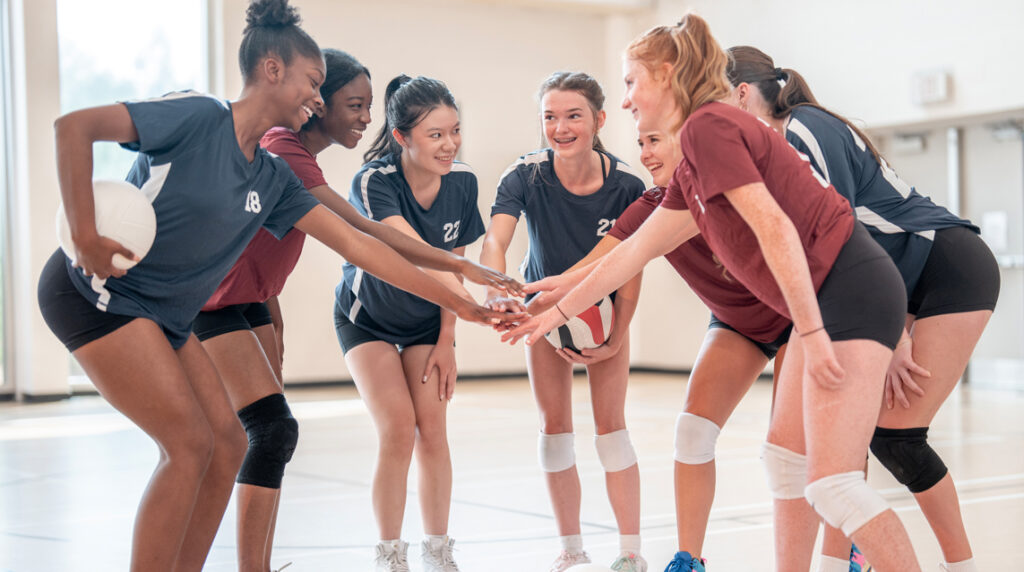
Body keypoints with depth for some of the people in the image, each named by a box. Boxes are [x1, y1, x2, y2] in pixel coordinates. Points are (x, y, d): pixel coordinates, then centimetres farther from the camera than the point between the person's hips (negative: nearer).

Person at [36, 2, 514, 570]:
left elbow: (355, 244, 7)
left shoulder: (274, 178, 7)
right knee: (189, 444, -13)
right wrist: (84, 235, -29)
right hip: (96, 292, -8)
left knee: (227, 444, 3)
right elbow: (74, 125, -22)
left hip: (162, 318, 8)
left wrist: (456, 301, 5)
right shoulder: (197, 116, -16)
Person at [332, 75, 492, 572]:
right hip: (367, 319, -3)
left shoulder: (462, 181, -17)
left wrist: (447, 340, -6)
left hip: (426, 320, 3)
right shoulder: (373, 181, -32)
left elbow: (452, 263, -5)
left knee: (432, 430, -6)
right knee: (397, 432, -14)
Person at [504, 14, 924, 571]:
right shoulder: (690, 169, 19)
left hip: (851, 291, -10)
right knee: (785, 456, 17)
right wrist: (556, 311, 30)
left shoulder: (707, 126, -11)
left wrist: (811, 332, -22)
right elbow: (633, 251, 25)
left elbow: (774, 226, -20)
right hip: (825, 299, 10)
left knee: (832, 482, -14)